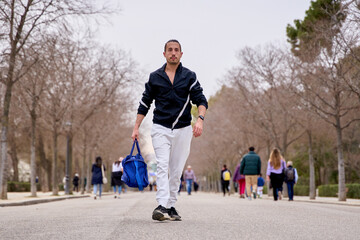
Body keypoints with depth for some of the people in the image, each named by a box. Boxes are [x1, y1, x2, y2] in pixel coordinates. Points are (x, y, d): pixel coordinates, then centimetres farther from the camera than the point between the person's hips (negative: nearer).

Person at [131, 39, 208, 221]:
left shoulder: (189, 76, 5)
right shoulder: (155, 77, 7)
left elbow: (201, 100, -3)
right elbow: (144, 104, 12)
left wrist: (200, 119, -22)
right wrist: (136, 128, 6)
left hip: (183, 129, 1)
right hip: (160, 128, -1)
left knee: (176, 170, 5)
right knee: (162, 166, -15)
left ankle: (171, 206, 13)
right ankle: (162, 206, -24)